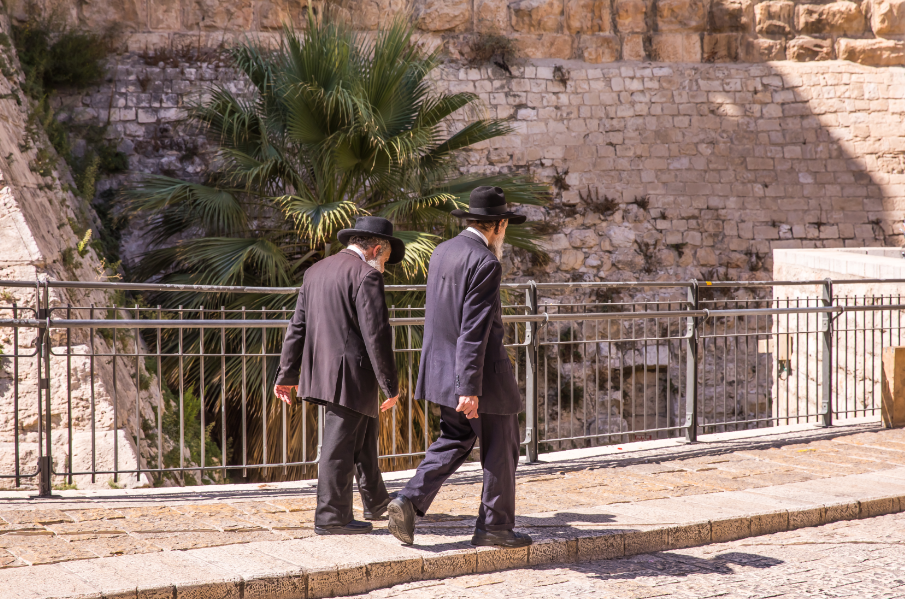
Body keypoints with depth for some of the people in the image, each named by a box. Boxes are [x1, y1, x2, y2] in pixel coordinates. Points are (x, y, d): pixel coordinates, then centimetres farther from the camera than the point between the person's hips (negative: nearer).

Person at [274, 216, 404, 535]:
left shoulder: (316, 271, 14)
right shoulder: (366, 276, -12)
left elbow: (298, 326, 15)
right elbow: (376, 334, -17)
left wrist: (287, 375, 17)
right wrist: (391, 385, -12)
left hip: (320, 373, 9)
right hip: (351, 375, -9)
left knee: (363, 437, 22)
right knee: (340, 446, -2)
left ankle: (376, 503, 33)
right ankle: (332, 517, 4)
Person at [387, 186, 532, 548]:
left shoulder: (441, 253, 8)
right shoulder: (485, 263, -19)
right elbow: (474, 331, -23)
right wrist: (470, 389, -23)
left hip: (444, 369, 8)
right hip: (482, 372, -8)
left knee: (454, 441, 17)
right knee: (500, 450, 6)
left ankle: (410, 500, -1)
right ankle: (495, 525, 14)